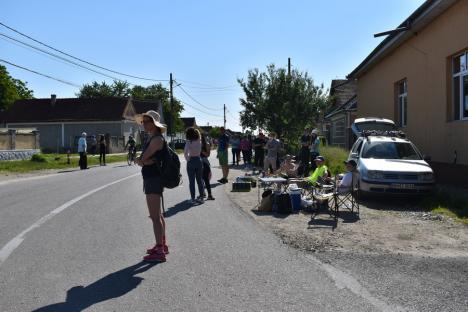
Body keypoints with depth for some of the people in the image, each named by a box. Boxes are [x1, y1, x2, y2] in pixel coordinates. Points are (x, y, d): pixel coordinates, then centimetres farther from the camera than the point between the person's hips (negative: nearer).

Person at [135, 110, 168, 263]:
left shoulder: (157, 139, -15)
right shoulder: (150, 138, 15)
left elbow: (141, 159, -18)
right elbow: (140, 160, 6)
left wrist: (141, 160, 1)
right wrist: (145, 161, -12)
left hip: (154, 179, -10)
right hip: (151, 179, 10)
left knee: (155, 216, -8)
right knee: (158, 214, 18)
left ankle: (160, 252, -3)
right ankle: (162, 245, 29)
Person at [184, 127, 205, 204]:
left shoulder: (188, 142, -13)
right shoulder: (199, 141, -1)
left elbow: (185, 152, -23)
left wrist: (187, 159, -8)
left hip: (191, 161, -4)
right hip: (199, 160, 4)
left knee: (191, 181, 3)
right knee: (199, 180, 12)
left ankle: (193, 198, 5)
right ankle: (201, 197, 16)